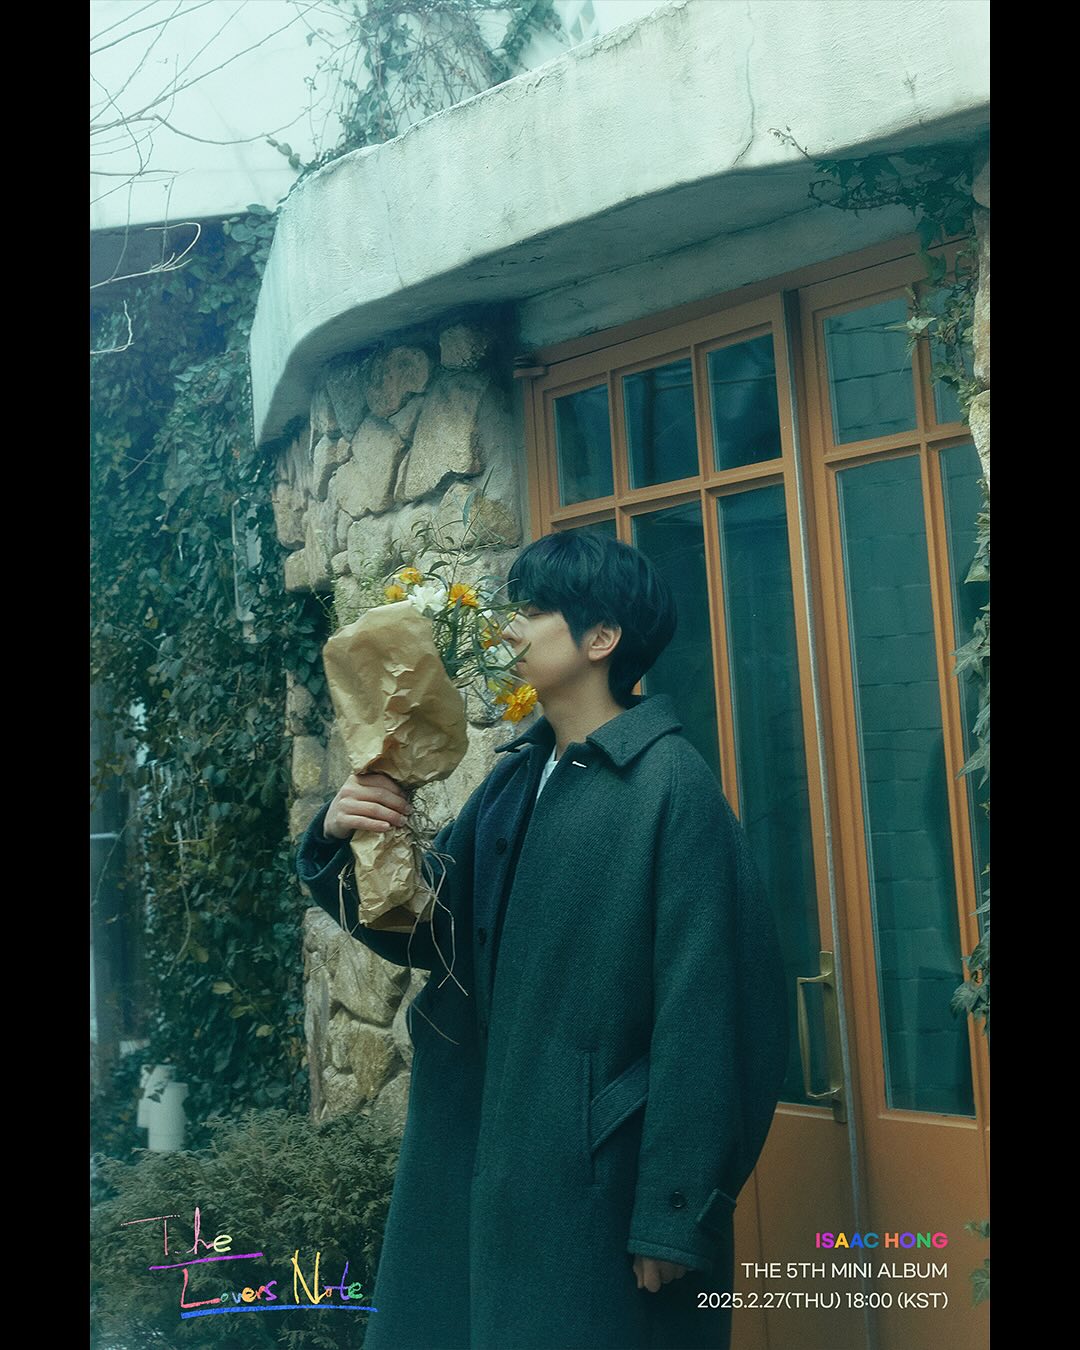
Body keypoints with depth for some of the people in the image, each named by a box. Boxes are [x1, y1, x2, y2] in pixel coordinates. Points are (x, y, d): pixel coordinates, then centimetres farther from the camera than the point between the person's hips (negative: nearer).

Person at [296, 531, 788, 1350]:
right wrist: (342, 841, -8)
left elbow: (703, 1012, -18)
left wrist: (674, 1216, -17)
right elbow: (428, 933, 10)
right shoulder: (516, 776, 7)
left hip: (602, 1181, -7)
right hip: (484, 1161, 8)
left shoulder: (671, 785, -16)